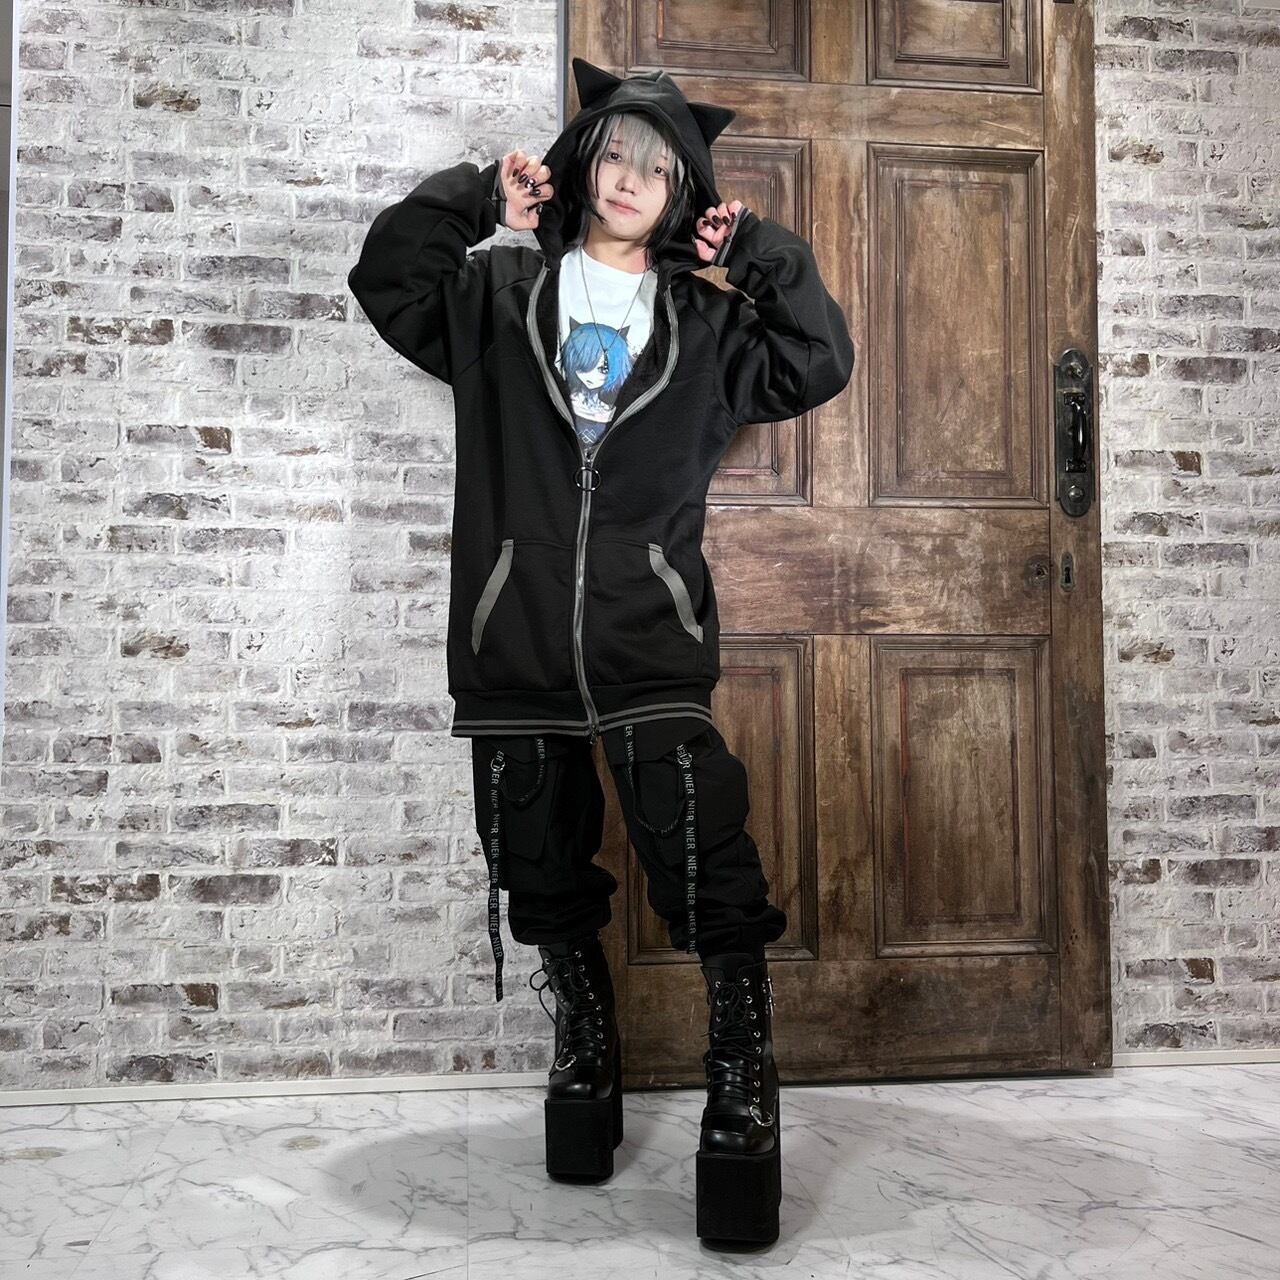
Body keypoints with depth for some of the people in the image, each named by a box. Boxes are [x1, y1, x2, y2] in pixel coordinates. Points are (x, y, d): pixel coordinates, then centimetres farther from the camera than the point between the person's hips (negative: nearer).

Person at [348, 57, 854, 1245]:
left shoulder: (704, 322, 14)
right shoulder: (498, 292, 13)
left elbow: (817, 365, 8)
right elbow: (386, 278, 3)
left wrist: (760, 250, 3)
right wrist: (476, 196, -1)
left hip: (651, 646, -1)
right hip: (515, 643, 1)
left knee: (711, 873, -13)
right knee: (544, 876, 11)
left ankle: (744, 1092, -1)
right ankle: (585, 1058, 32)